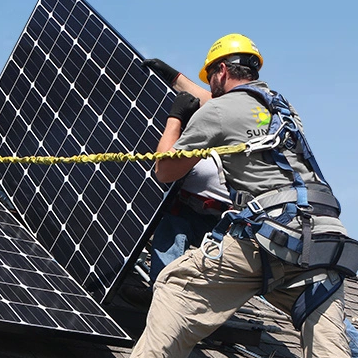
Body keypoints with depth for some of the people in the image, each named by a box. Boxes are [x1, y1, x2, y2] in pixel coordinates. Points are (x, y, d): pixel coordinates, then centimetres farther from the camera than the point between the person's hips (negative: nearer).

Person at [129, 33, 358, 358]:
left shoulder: (215, 111, 6)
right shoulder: (285, 108, 26)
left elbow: (166, 172, 15)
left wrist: (175, 117, 30)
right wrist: (175, 77, 59)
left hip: (269, 232, -6)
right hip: (324, 239, 6)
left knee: (175, 284, 8)